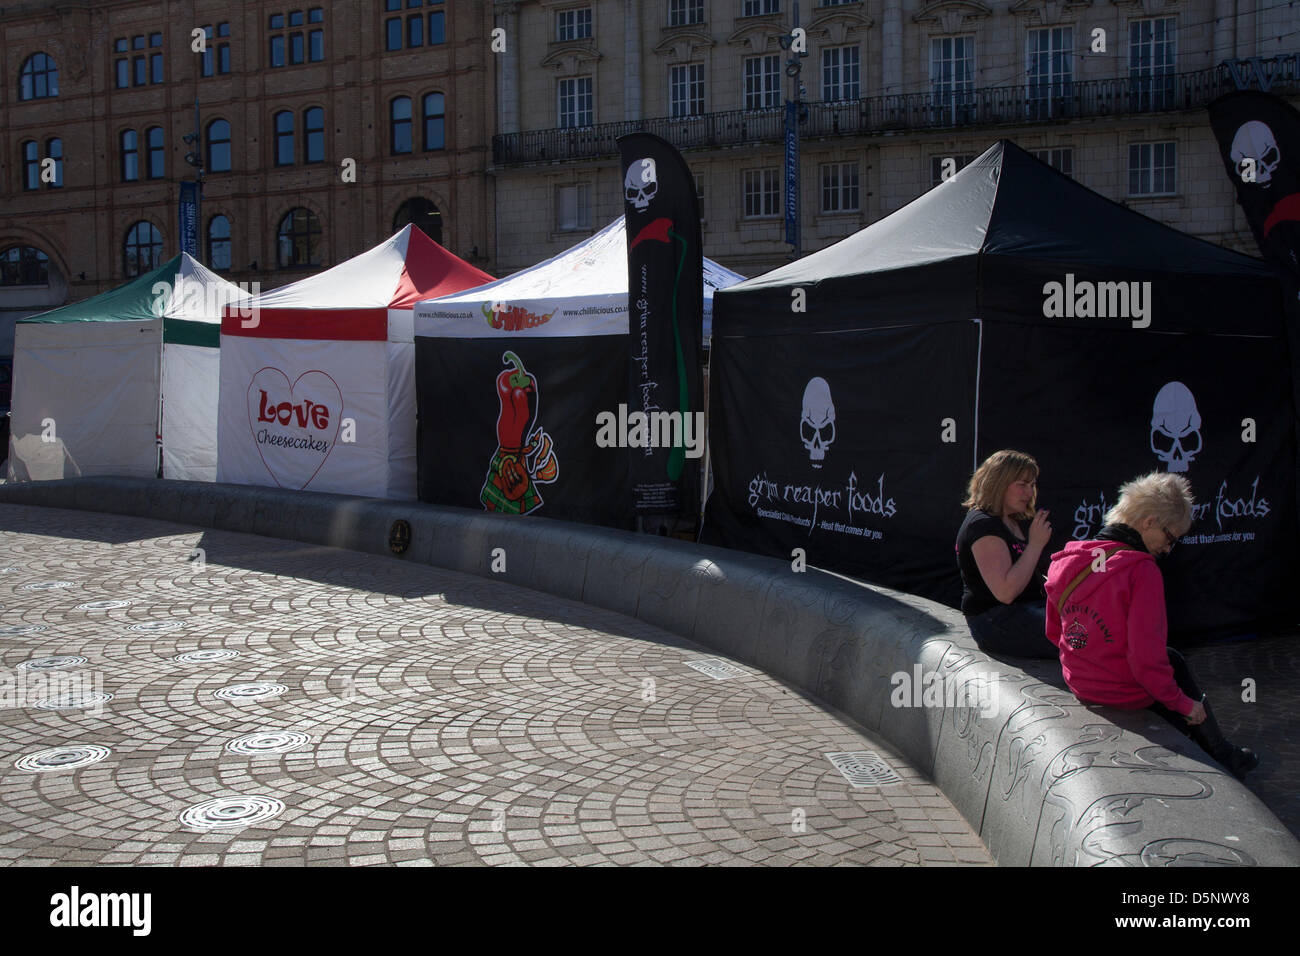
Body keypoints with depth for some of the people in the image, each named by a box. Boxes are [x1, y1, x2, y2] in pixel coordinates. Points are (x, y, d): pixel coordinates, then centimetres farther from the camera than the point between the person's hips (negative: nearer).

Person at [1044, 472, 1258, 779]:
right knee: (1174, 663, 25)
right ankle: (1221, 757, 40)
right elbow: (1147, 657, -24)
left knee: (1172, 660, 28)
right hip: (1127, 692, -6)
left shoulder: (1065, 561, -3)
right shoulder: (1141, 570, -23)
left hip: (1078, 684, 6)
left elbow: (1054, 633, 9)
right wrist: (1184, 703, -11)